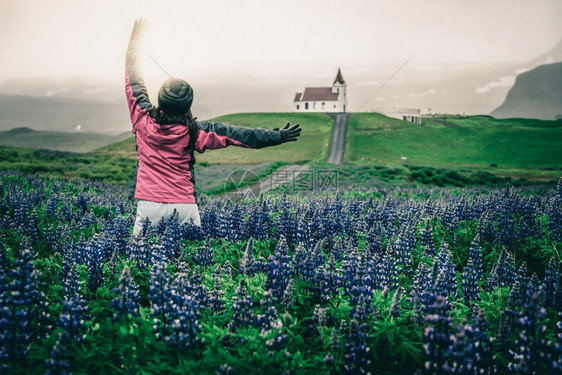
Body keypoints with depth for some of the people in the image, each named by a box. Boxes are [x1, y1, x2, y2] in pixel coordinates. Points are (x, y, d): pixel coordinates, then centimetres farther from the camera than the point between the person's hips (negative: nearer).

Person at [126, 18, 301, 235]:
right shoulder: (192, 131, -3)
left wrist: (136, 39, 24)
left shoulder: (143, 120, -1)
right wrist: (277, 137, 3)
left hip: (149, 204, 0)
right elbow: (233, 134, -1)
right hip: (184, 206, 0)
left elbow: (133, 81, 12)